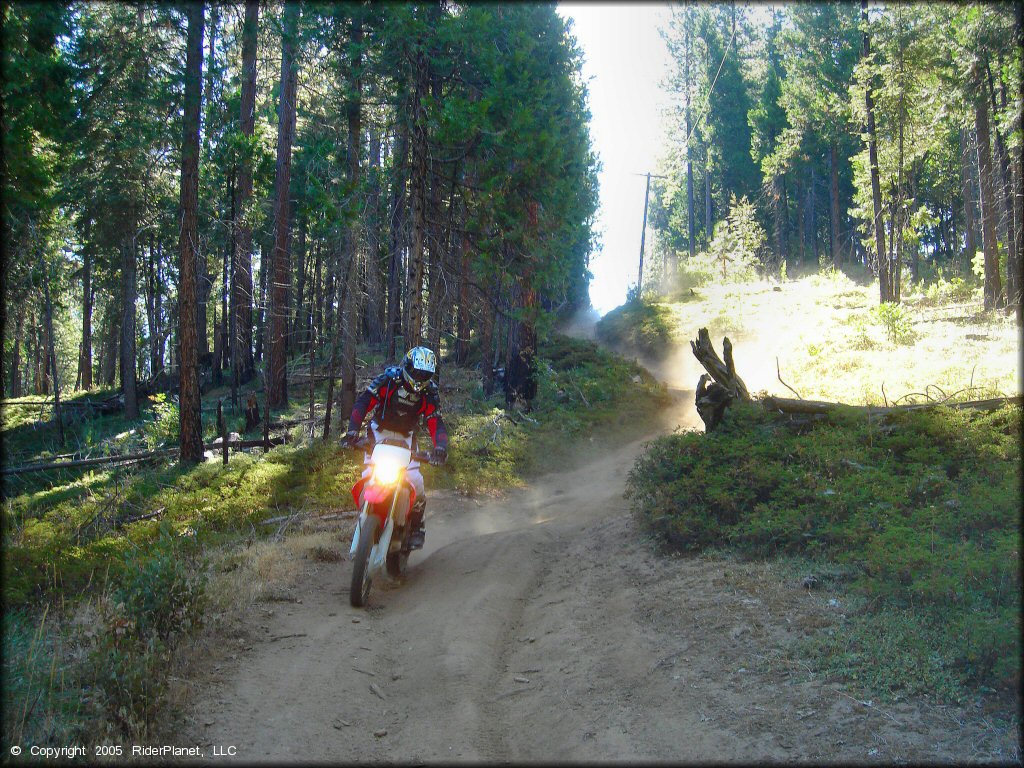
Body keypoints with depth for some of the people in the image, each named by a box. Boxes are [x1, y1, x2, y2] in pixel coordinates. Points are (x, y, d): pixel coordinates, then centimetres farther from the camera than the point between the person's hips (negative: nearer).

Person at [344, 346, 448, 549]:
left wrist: (440, 447, -36)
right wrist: (353, 430, -36)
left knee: (415, 482, -15)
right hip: (380, 432, -1)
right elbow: (363, 402, -22)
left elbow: (436, 423, -15)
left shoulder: (429, 393, -9)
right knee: (370, 476, -17)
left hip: (406, 437, 1)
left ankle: (416, 526, 9)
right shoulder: (389, 379, -17)